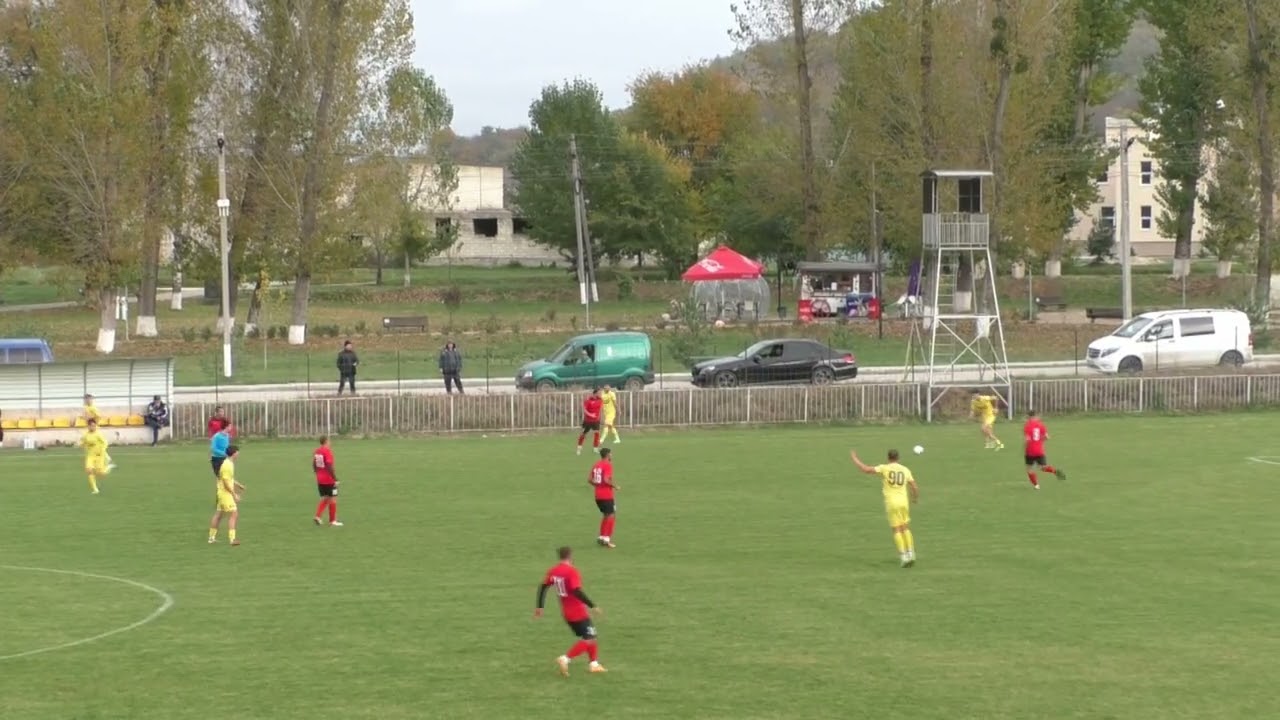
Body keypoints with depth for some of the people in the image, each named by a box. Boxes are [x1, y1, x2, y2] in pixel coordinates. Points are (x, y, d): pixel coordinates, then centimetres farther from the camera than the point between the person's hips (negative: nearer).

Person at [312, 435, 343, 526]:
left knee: (324, 498, 18)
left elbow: (314, 465, 12)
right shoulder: (328, 451, -17)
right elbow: (329, 466, -22)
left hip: (320, 480, 7)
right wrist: (335, 479, -17)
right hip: (329, 480, -7)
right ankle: (332, 521, 9)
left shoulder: (316, 451, 5)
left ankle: (318, 516, 4)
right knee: (333, 499, 4)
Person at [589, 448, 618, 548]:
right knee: (611, 516, 0)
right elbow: (607, 480, -24)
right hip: (607, 495, -8)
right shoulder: (608, 465, -14)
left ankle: (601, 537, 21)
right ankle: (607, 539, -6)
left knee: (605, 515, 21)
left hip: (598, 495, 8)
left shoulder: (596, 464, 10)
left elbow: (589, 479, 9)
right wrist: (615, 486, -9)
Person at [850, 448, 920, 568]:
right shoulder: (905, 470, 5)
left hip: (891, 503, -3)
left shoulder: (885, 468, -5)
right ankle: (911, 555, 7)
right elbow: (915, 487, 4)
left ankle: (904, 557, -8)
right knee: (906, 528, 16)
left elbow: (866, 469, -12)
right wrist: (916, 497, 27)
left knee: (897, 531, 1)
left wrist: (854, 458, 2)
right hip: (903, 502, 3)